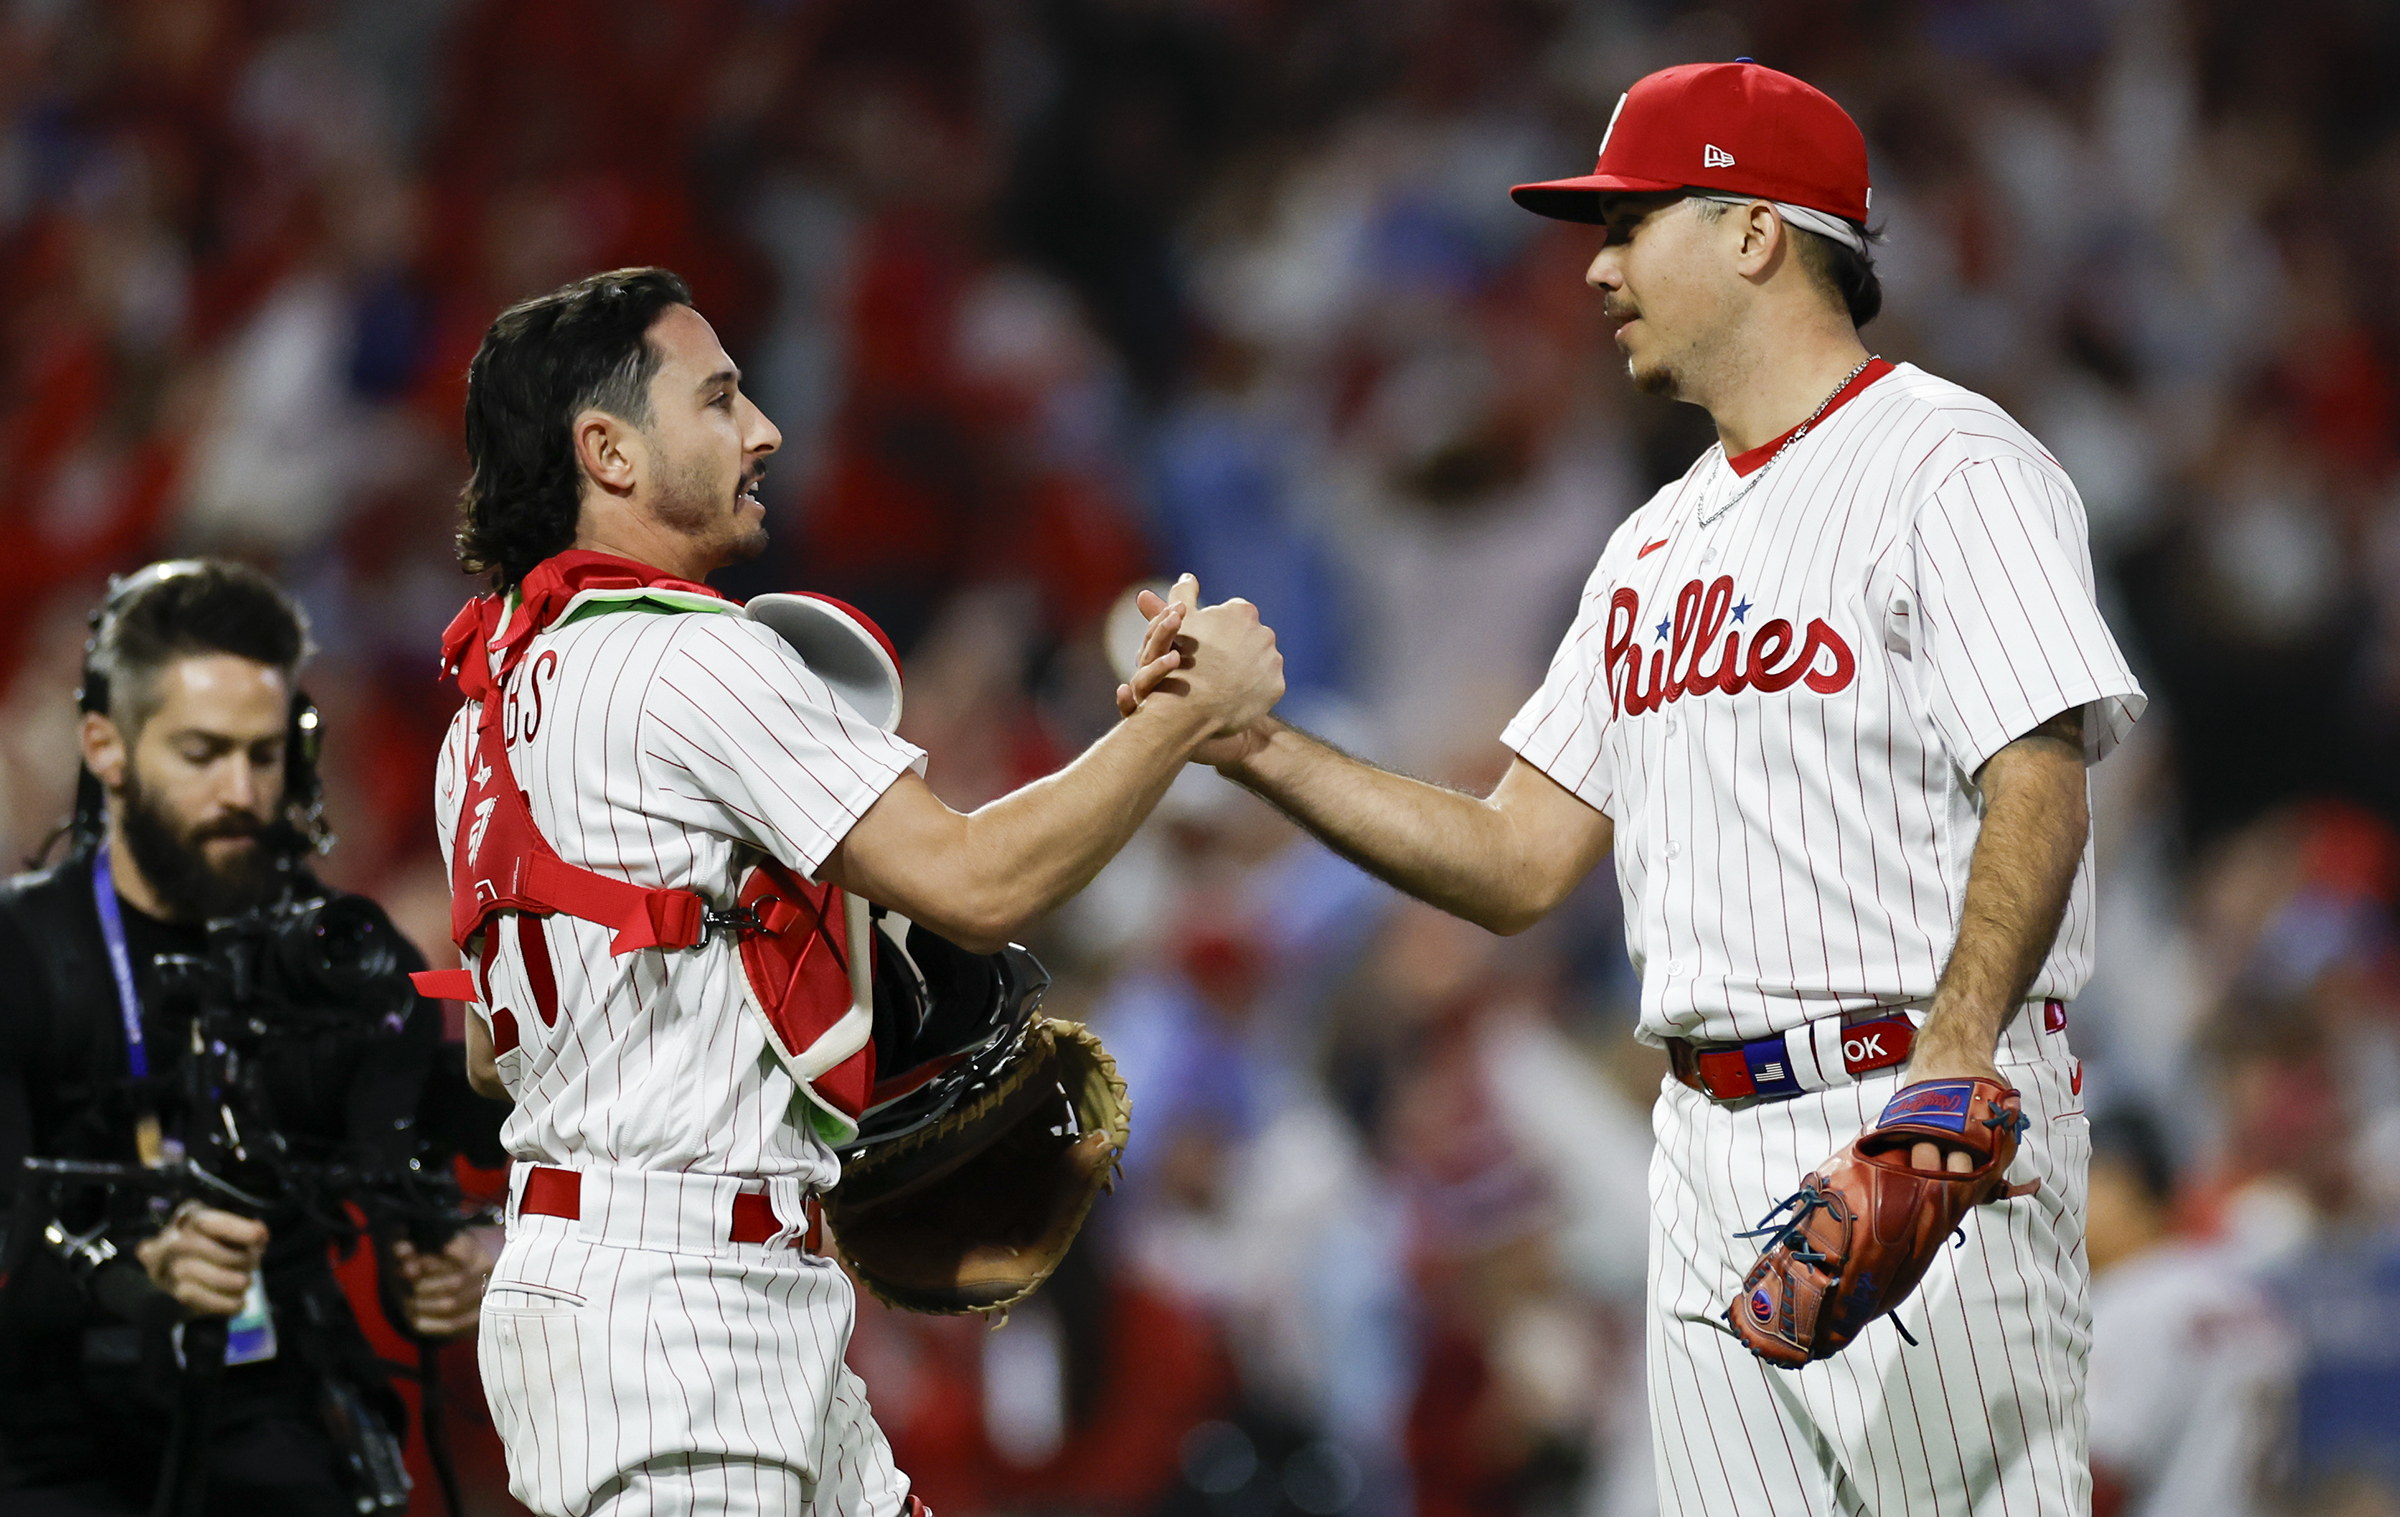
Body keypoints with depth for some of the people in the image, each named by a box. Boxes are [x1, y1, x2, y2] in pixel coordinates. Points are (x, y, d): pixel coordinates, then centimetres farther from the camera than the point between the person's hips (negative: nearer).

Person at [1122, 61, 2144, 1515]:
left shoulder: (1952, 468, -5)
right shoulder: (1657, 545, 23)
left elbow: (2039, 792, -16)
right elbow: (1521, 863, 21)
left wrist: (1954, 1050, -32)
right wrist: (1258, 748, 8)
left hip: (1926, 1132, -8)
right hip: (1709, 1148, 8)